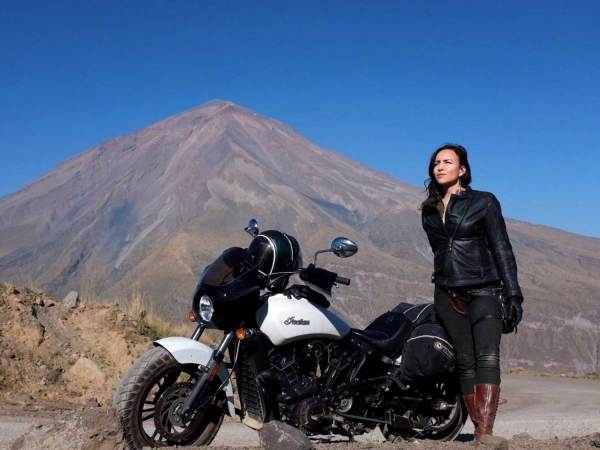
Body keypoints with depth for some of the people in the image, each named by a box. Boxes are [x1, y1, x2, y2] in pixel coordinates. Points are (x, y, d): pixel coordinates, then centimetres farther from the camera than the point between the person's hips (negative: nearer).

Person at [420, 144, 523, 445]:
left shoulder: (484, 202, 2)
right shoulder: (429, 210, 15)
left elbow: (502, 250, -1)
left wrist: (513, 295, -8)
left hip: (484, 292, -4)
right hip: (447, 295, 4)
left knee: (488, 358, -18)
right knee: (465, 362, -1)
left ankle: (485, 432, -26)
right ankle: (478, 428, 0)